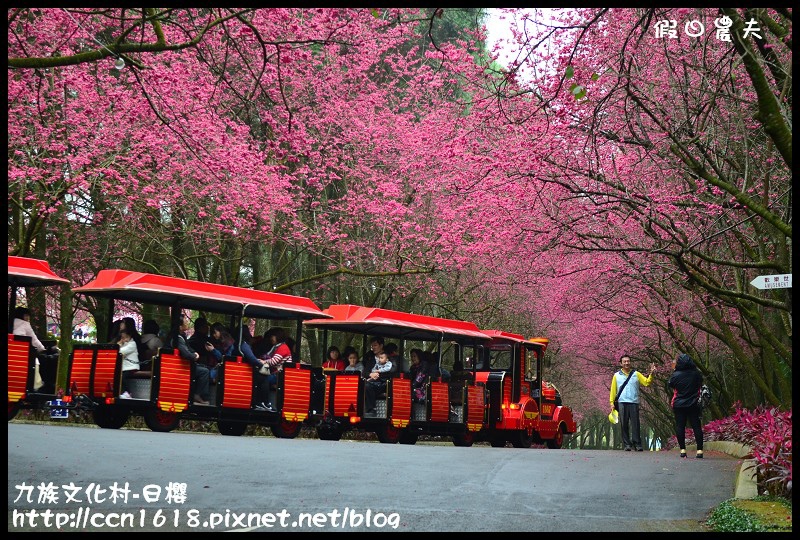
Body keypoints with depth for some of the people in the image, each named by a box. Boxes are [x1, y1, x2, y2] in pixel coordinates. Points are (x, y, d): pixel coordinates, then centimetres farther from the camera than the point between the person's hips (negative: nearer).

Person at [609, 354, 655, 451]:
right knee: (624, 425, -1)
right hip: (622, 403, 0)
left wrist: (651, 373, -11)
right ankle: (627, 444, 3)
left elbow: (647, 382, 4)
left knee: (635, 424, -6)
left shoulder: (636, 374, 12)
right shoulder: (616, 375, 13)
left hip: (634, 403, 0)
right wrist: (612, 402, 3)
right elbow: (613, 390, 11)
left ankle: (637, 444, -6)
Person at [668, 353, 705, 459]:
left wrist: (674, 370, 15)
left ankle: (682, 450, 1)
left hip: (679, 405, -1)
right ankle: (699, 450, -2)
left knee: (680, 426, 5)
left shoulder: (675, 375, -9)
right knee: (696, 426, 4)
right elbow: (700, 384, 12)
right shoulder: (696, 374, -4)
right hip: (693, 405, 1)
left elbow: (671, 385, 9)